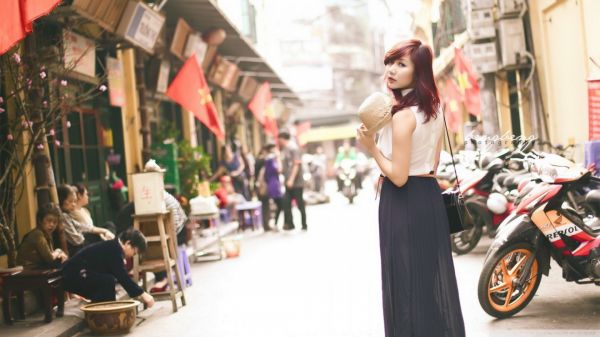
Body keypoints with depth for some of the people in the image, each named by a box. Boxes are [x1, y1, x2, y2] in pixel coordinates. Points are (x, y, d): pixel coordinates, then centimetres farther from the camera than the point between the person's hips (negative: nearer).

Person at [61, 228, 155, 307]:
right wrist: (142, 294, -18)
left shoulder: (112, 247, 14)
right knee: (109, 281, -23)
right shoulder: (114, 250, -16)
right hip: (73, 275, -11)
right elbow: (123, 277, -21)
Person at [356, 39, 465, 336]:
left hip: (404, 203, -9)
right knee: (433, 276, 16)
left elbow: (398, 176, -20)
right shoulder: (435, 109, 8)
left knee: (406, 280, 1)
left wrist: (372, 148, -11)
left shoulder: (403, 115, -19)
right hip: (431, 196, 9)